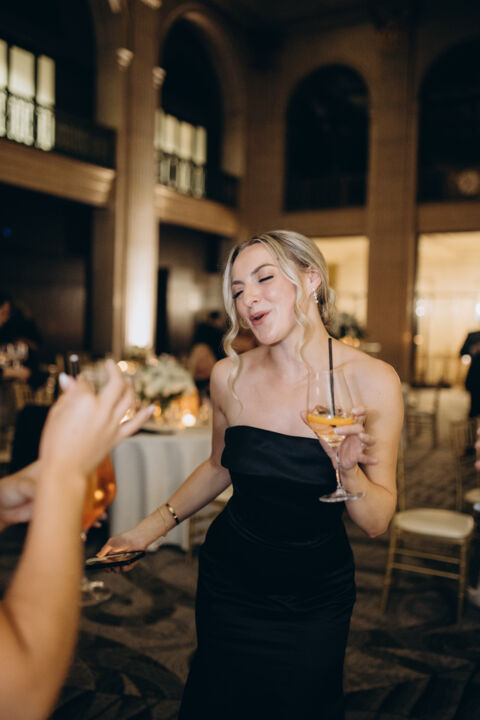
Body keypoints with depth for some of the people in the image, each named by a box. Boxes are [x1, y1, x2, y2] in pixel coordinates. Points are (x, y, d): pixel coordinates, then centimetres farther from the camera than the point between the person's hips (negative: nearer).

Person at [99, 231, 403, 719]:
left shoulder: (371, 381, -18)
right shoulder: (230, 377, -11)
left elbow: (377, 523, -13)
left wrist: (348, 469, -31)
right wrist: (154, 526, 5)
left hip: (316, 599, -1)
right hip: (229, 583, 2)